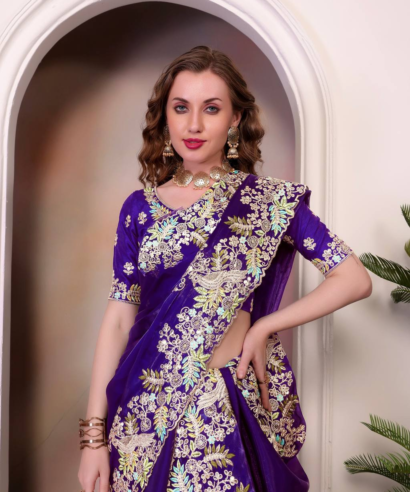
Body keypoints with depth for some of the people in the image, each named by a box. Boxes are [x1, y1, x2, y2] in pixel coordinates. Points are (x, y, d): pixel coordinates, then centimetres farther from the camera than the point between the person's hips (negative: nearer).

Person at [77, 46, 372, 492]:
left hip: (235, 407, -1)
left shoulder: (272, 201, -3)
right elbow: (118, 318, 0)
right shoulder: (140, 208, 2)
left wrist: (265, 326, -10)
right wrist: (94, 432, -3)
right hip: (147, 413, 2)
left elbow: (355, 279, -4)